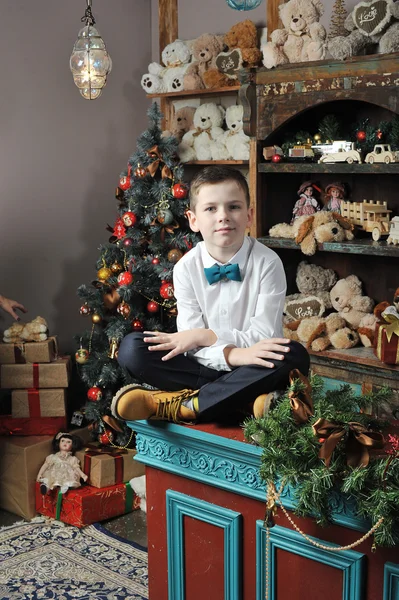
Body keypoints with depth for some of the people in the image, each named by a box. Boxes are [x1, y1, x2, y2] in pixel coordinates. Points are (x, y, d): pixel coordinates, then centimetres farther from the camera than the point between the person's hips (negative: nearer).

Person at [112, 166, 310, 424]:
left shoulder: (268, 262, -9)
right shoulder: (186, 268, -5)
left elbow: (265, 337, -12)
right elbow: (194, 347, -11)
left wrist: (205, 335, -17)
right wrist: (232, 354, -30)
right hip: (207, 365, 2)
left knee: (295, 355, -33)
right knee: (131, 348, -18)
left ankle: (182, 405, -29)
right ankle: (247, 395, -26)